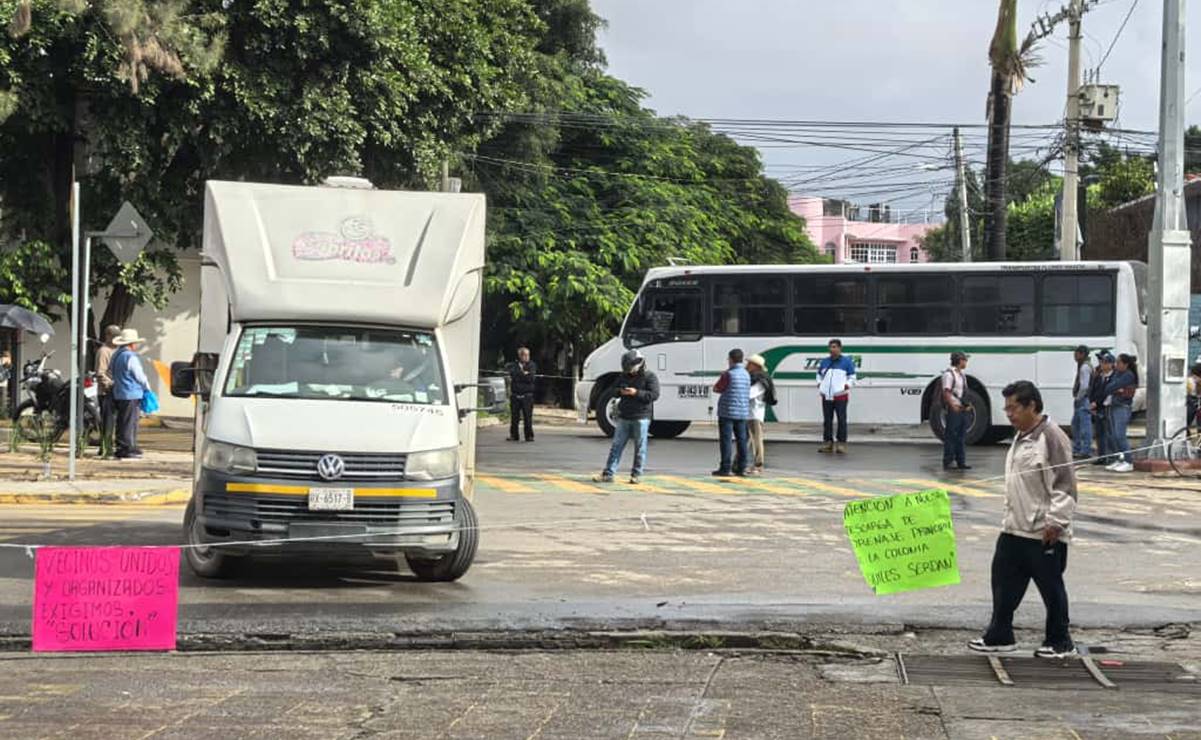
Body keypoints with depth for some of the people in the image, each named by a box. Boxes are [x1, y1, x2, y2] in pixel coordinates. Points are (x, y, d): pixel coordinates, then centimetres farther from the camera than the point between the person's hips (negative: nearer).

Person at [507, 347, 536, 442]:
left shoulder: (532, 365, 7)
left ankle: (529, 436, 1)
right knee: (514, 416, 2)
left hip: (527, 395, -1)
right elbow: (513, 374, -9)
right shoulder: (513, 365, 10)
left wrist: (519, 375, -5)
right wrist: (524, 374, -6)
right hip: (515, 394, 1)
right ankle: (513, 435, 12)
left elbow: (531, 377, -8)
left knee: (528, 416, -5)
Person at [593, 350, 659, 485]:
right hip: (624, 417, 5)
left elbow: (654, 395, -13)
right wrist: (620, 392, -3)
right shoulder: (624, 376, 13)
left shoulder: (649, 377, -3)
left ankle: (636, 475, 8)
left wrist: (636, 393, -20)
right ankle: (608, 474, 2)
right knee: (616, 446, 2)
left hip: (641, 418, -5)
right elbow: (615, 390, 21)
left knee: (640, 448, 0)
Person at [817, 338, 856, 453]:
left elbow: (852, 377, 6)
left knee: (841, 419, -7)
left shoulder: (846, 361, 4)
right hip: (826, 395, 4)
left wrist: (848, 385, -11)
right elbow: (819, 374, 27)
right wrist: (819, 383, 9)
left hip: (840, 395, -4)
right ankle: (827, 442, 11)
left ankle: (842, 443, -5)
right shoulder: (825, 361, 16)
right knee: (827, 420, 5)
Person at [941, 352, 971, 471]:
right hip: (954, 410, -9)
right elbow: (946, 392, -17)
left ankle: (960, 462, 15)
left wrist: (967, 405, 6)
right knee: (950, 436, -5)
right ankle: (947, 462, -1)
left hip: (962, 409, 9)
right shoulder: (949, 374, -11)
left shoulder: (961, 374, 17)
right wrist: (953, 406, -24)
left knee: (961, 436, 11)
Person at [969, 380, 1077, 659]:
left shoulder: (1051, 437, -16)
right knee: (1004, 582, 11)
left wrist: (1056, 521, -20)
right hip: (1014, 529, 9)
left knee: (1051, 587, 3)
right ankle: (999, 636, 21)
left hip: (1043, 533, -9)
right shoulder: (1021, 437, 13)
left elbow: (1064, 484, -19)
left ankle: (1060, 643, 13)